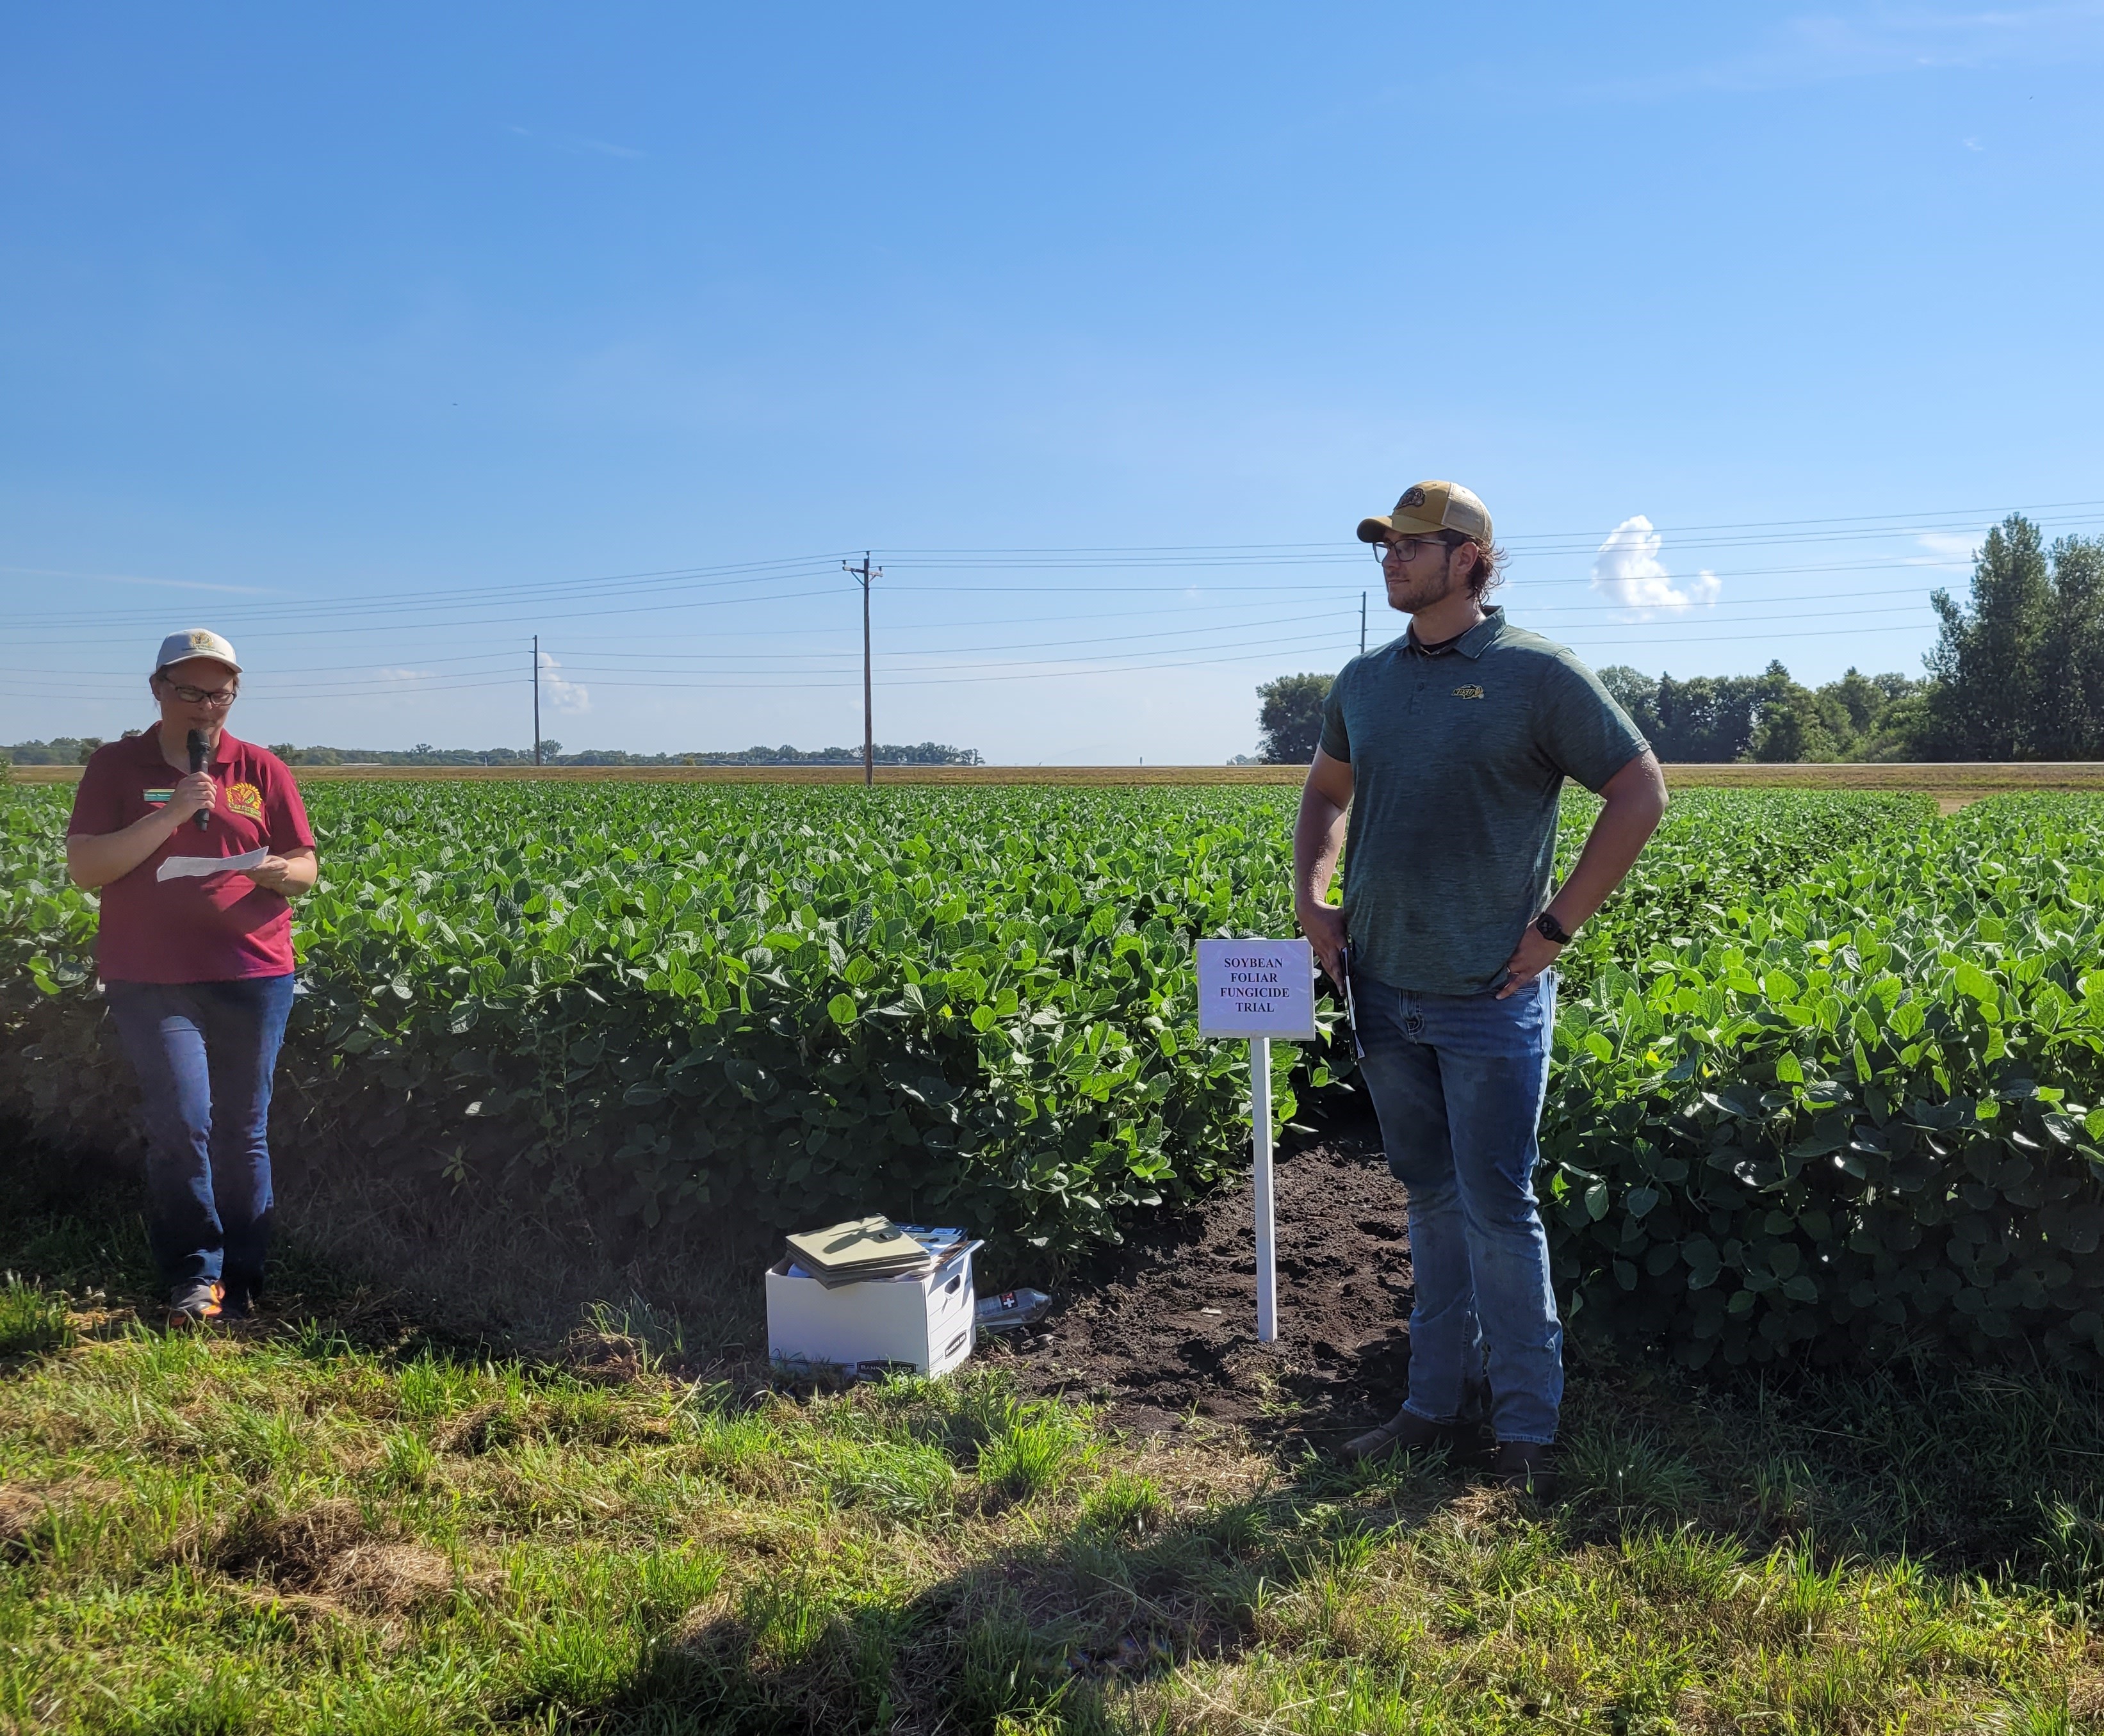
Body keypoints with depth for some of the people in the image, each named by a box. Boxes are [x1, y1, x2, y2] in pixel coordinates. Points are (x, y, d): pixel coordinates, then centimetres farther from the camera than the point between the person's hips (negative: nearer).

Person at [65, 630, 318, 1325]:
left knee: (242, 1132, 6)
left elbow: (305, 867, 11)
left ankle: (241, 1284, 18)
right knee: (181, 1124, -11)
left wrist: (278, 872, -13)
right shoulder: (116, 767, 5)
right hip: (153, 980, -1)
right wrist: (172, 813, -13)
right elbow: (84, 868, -4)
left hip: (253, 975, 1)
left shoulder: (261, 770, 9)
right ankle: (193, 1280, 4)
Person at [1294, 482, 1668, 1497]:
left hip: (1489, 999, -5)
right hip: (1385, 992, 6)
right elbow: (1326, 790, 25)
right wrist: (1310, 894, 10)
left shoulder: (1536, 675, -8)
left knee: (1496, 1211, 0)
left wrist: (1557, 926, -9)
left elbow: (1640, 793, -6)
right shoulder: (1363, 682, 9)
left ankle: (1528, 1428, 16)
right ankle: (1440, 1402, 28)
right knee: (1431, 1202, 15)